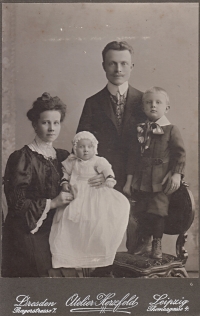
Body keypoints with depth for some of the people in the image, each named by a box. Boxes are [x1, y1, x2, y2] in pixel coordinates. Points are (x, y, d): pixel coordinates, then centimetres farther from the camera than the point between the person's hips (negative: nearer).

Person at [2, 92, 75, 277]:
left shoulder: (62, 156, 8)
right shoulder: (22, 158, -11)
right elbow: (16, 202, -15)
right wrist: (51, 203, -16)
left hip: (53, 232, 6)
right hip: (27, 234, -6)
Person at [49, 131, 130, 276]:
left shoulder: (98, 161, 0)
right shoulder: (71, 162, 10)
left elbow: (106, 169, -14)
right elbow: (65, 172, 19)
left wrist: (110, 178, -32)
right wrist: (65, 182, 1)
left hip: (94, 194, -2)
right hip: (76, 195, 3)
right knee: (69, 218, -6)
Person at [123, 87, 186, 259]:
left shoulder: (171, 130, -3)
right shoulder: (140, 130, 7)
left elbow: (180, 153, -4)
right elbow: (132, 155, 9)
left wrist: (177, 174, -13)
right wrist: (129, 179, 7)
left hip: (162, 181, -4)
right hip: (142, 180, 4)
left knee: (158, 212, -4)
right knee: (142, 212, 10)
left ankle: (157, 244, 16)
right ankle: (146, 241, 28)